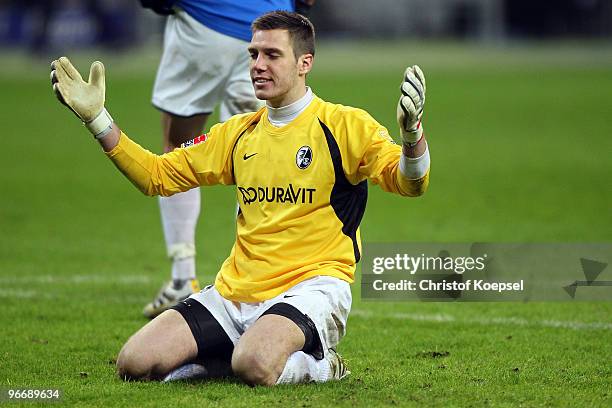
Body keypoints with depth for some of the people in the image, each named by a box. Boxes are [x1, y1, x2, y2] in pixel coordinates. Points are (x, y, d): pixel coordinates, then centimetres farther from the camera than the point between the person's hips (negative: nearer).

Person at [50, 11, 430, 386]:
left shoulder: (344, 124, -2)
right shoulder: (238, 132, 14)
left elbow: (408, 181, -15)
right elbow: (157, 175, 20)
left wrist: (411, 133, -37)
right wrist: (97, 118, 11)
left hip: (311, 284, -6)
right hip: (234, 290, 6)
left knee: (254, 366, -36)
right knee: (135, 364, -10)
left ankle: (316, 363, -2)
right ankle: (238, 352, 13)